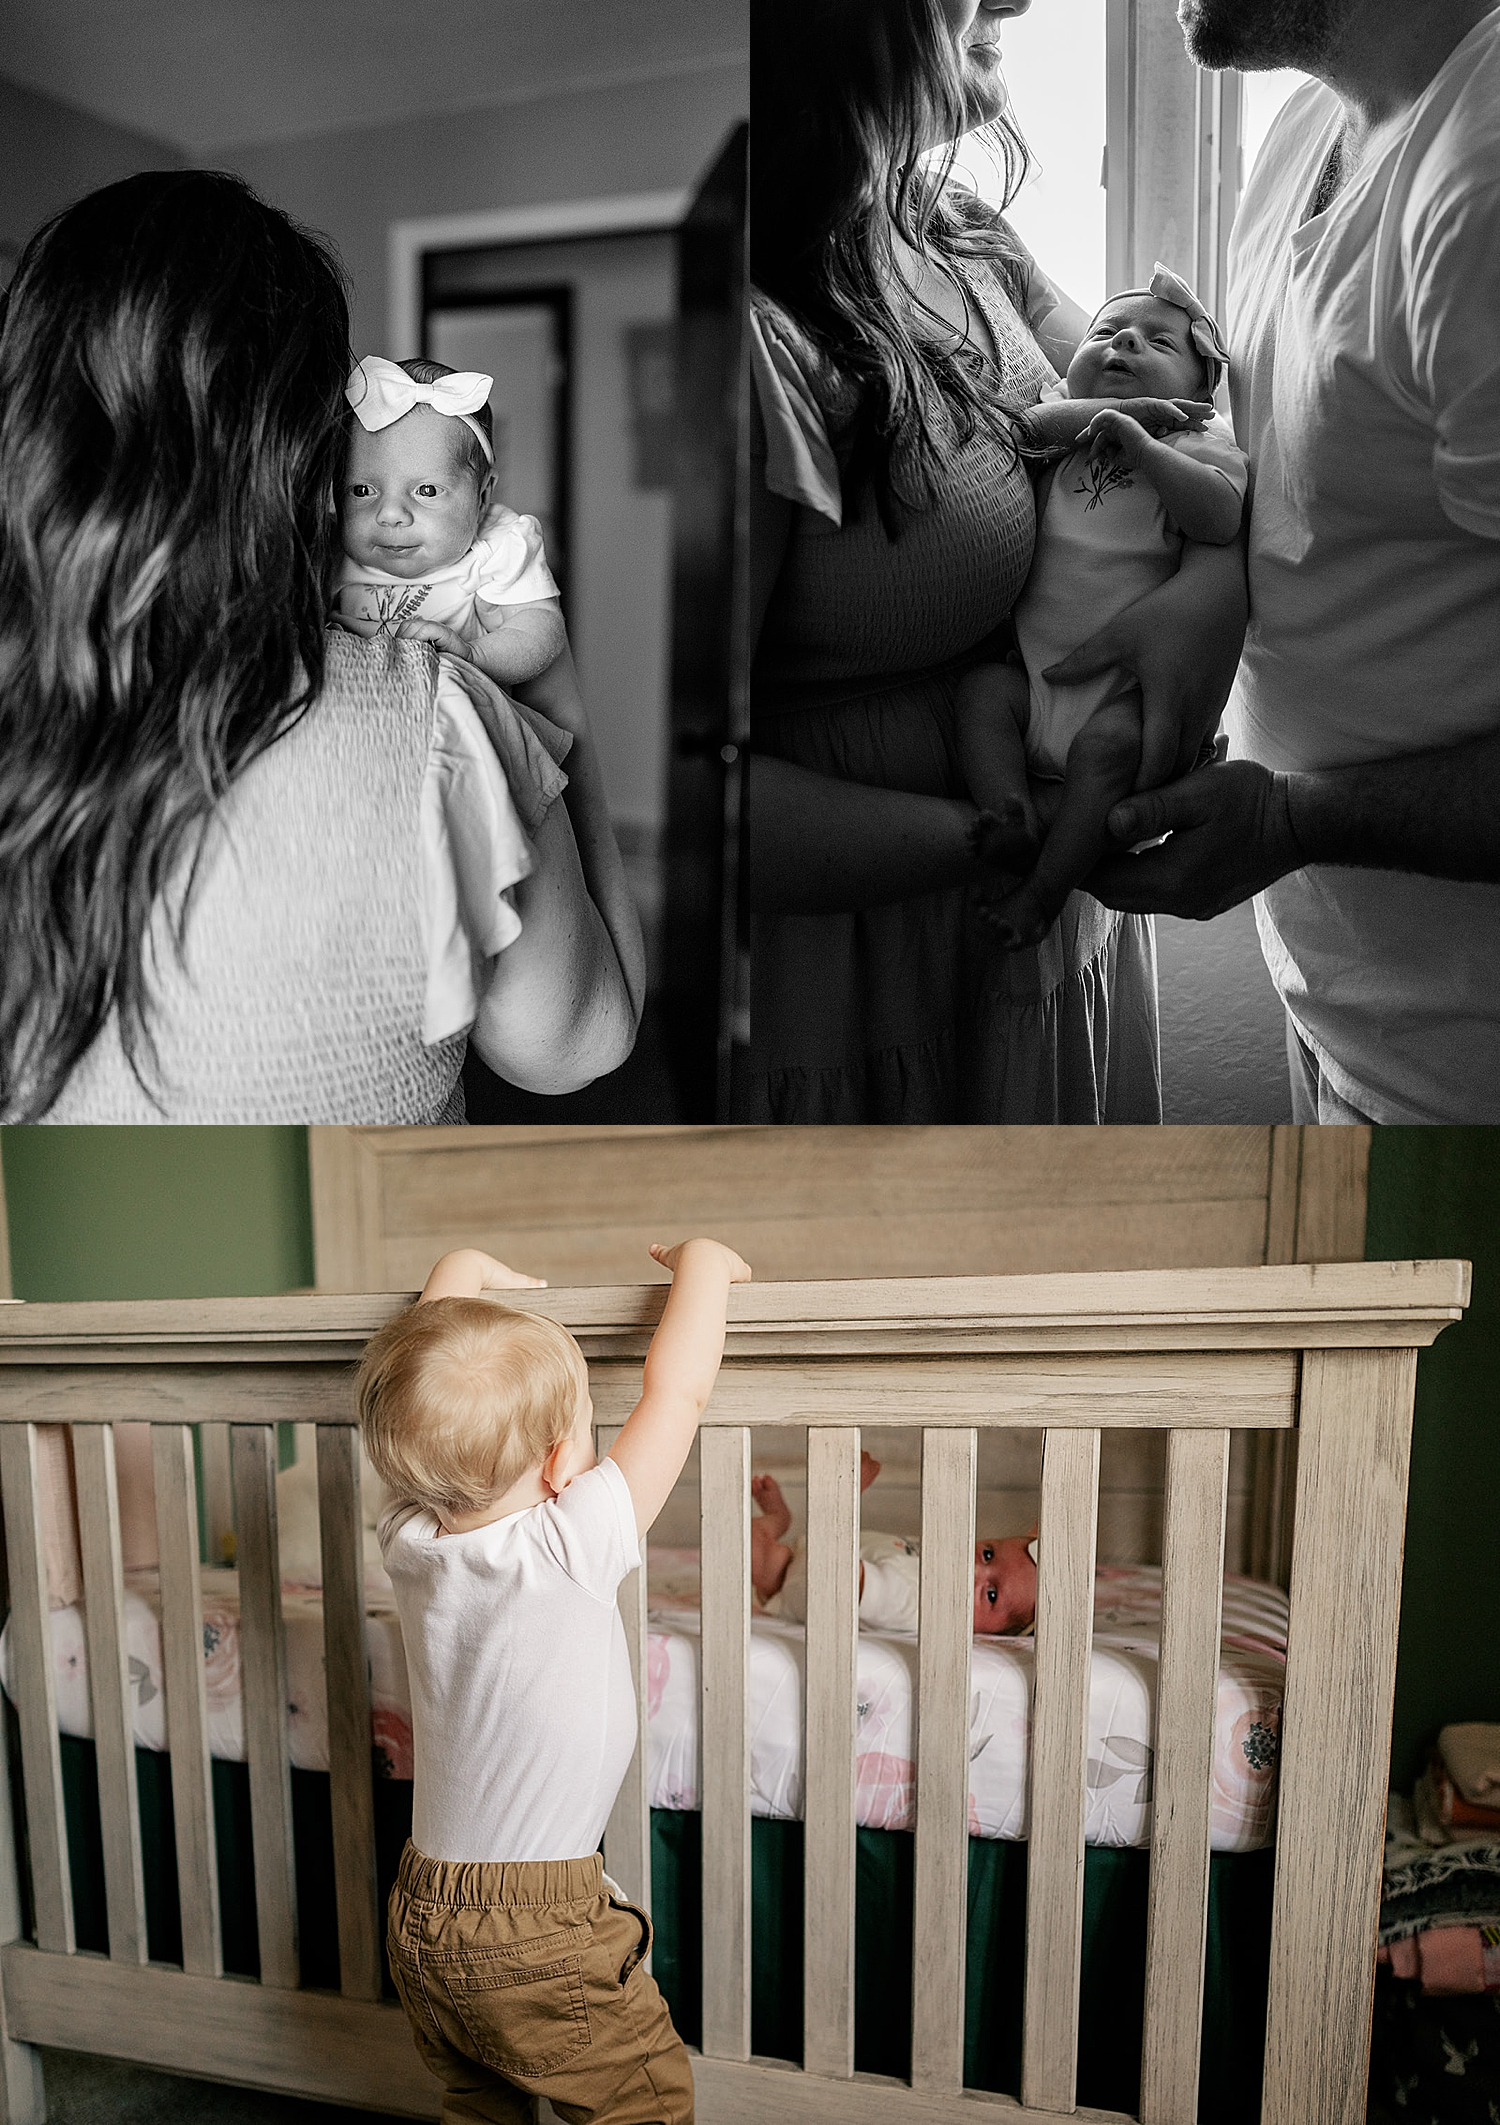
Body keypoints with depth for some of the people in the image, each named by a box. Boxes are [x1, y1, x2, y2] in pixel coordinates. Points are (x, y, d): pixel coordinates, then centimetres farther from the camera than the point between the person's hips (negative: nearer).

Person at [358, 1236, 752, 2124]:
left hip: (423, 1915, 6)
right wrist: (703, 1258, -7)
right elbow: (678, 1391, -20)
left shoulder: (411, 1540, -9)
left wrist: (466, 1270, 14)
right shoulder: (572, 1551, -24)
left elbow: (418, 1387, 5)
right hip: (537, 1937, -6)